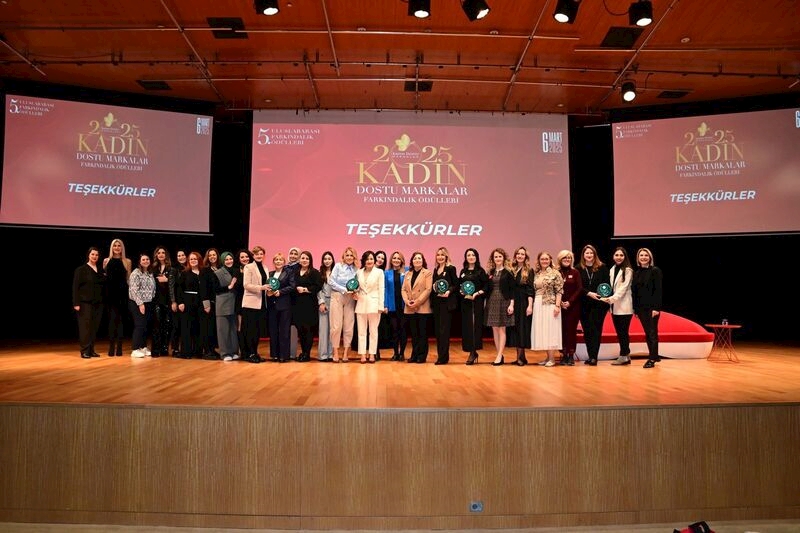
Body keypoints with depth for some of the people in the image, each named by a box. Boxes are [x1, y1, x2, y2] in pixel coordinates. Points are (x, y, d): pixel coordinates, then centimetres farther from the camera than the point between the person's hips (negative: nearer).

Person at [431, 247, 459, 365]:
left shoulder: (451, 268, -4)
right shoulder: (436, 270, 15)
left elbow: (456, 285, -8)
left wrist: (449, 291, -23)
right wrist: (434, 288, 0)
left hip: (446, 303, -7)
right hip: (436, 303, 7)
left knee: (444, 329, -7)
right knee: (437, 330, 8)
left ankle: (444, 356, -3)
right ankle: (440, 355, 16)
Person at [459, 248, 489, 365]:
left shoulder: (480, 271, 0)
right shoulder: (463, 271, 13)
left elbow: (486, 286, -5)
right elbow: (459, 286, 15)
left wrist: (477, 294, -16)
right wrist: (461, 292, -6)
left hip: (477, 302, -4)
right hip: (465, 302, 5)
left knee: (475, 325, -8)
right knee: (466, 326, 3)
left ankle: (473, 352, -6)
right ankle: (471, 351, 11)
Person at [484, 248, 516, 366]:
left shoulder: (508, 272, -2)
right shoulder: (490, 272, 11)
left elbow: (512, 289, -5)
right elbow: (488, 289, 12)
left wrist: (511, 304, -12)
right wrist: (486, 303, 6)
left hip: (504, 302, -5)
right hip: (492, 302, 5)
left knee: (502, 329, -3)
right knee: (494, 329, 5)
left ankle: (499, 356, -2)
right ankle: (500, 355, 12)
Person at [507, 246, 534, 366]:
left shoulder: (529, 271, -2)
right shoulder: (512, 270, 10)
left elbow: (530, 290, -7)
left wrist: (530, 305, -13)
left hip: (524, 303, -4)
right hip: (513, 303, 5)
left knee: (522, 328, -3)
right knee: (515, 328, 5)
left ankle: (520, 357, 2)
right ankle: (520, 356, 13)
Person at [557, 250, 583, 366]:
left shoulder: (575, 272, 3)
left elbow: (579, 289, -1)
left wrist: (570, 302, -9)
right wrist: (560, 302, -9)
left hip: (573, 306, 0)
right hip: (560, 307, 1)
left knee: (571, 330, -1)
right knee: (562, 330, 1)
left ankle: (571, 355, 4)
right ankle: (564, 355, 8)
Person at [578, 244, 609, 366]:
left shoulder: (602, 267, 2)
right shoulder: (579, 269, 3)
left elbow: (606, 284, 1)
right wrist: (589, 293, -15)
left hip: (599, 303, -2)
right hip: (584, 304, 2)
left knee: (595, 329, -5)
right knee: (587, 330, 5)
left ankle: (593, 357, -6)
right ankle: (590, 356, 14)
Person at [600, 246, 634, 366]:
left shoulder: (628, 271, -8)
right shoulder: (612, 270, 14)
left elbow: (623, 288, -15)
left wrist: (611, 298, -24)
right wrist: (608, 298, 1)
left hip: (624, 306, -7)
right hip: (614, 306, 7)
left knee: (623, 332, -4)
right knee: (619, 332, 8)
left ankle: (623, 356, 3)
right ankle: (626, 355, 16)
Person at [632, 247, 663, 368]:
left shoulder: (655, 271, -5)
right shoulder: (636, 273, 12)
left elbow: (658, 290, -10)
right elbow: (634, 291, 11)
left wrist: (656, 308, -16)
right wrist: (635, 308, 7)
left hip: (652, 307, -5)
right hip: (641, 307, 5)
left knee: (652, 332, -4)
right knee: (647, 333, 9)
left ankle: (652, 358, -2)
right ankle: (654, 356, 20)